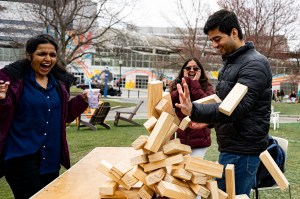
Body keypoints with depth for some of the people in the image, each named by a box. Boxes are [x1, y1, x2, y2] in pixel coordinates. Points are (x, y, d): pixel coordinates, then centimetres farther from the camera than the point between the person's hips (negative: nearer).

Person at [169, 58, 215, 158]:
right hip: (179, 138, 2)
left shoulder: (207, 87, 3)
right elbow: (171, 101, -11)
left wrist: (195, 83, -10)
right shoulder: (175, 85, 9)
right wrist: (186, 81, -8)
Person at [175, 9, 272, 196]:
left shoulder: (254, 64, -16)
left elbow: (236, 108, -28)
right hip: (231, 146, 9)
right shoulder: (231, 62, 14)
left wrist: (194, 111, -40)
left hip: (242, 150, -9)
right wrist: (204, 120, 12)